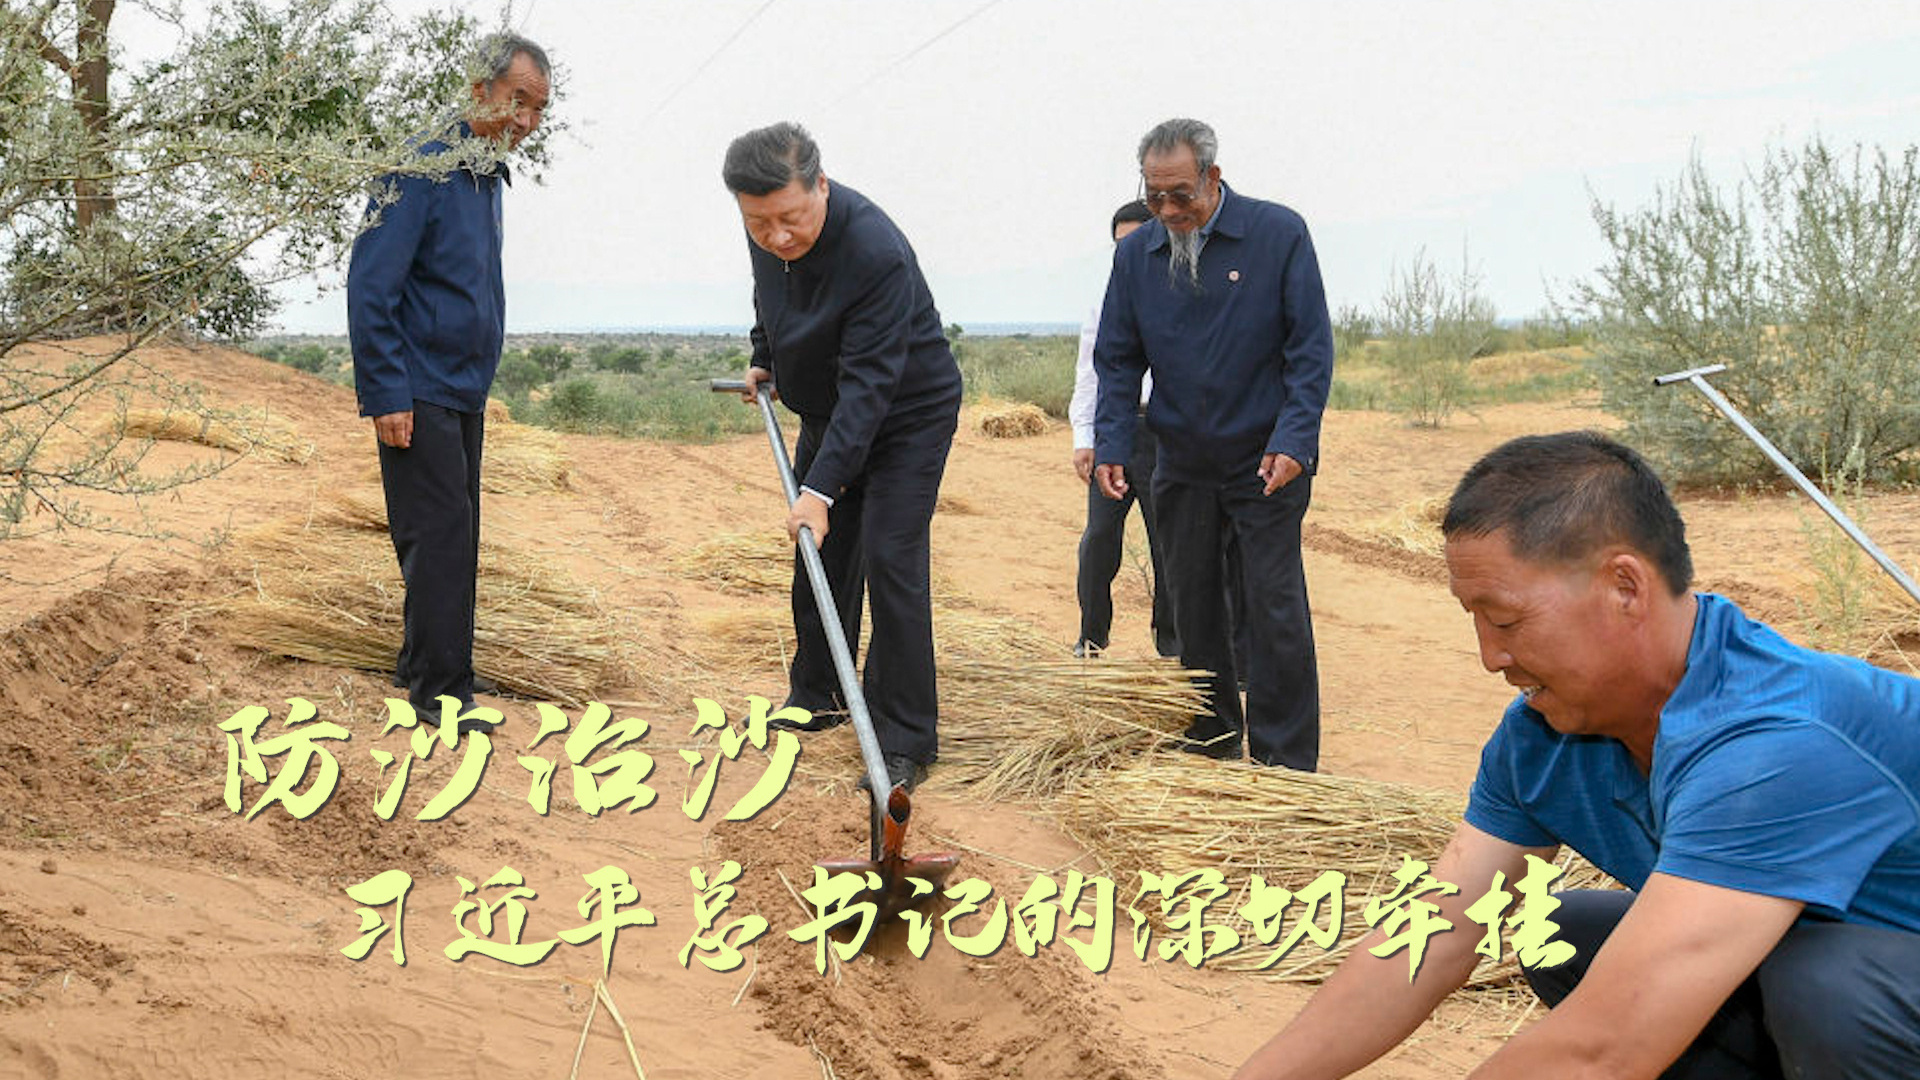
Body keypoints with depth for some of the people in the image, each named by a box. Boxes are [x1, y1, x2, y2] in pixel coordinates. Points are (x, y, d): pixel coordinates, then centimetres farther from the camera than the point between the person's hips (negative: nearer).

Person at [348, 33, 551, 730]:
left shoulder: (487, 175, 12)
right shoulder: (424, 168, -16)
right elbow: (370, 286, -19)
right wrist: (386, 396, -21)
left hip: (465, 391, 9)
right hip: (419, 395, -9)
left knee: (456, 536, 12)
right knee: (439, 534, -8)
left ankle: (422, 664, 24)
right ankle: (442, 691, -2)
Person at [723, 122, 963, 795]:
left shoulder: (876, 252, -35)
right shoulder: (767, 239, -10)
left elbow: (870, 383, -37)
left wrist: (822, 487, -40)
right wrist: (764, 359, 22)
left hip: (908, 414, -7)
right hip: (827, 414, 7)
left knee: (890, 561, -14)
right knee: (819, 555, 11)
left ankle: (907, 742, -8)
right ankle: (816, 697, 29)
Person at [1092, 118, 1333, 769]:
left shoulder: (1279, 234, -9)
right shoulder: (1136, 256, 2)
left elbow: (1311, 348, -9)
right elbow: (1117, 361, 7)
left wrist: (1294, 440, -19)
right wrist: (1110, 445, -6)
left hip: (1267, 464, -4)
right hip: (1182, 465, 4)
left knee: (1274, 606, -5)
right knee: (1193, 605, 12)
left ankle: (1284, 760, 2)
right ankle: (1211, 736, 26)